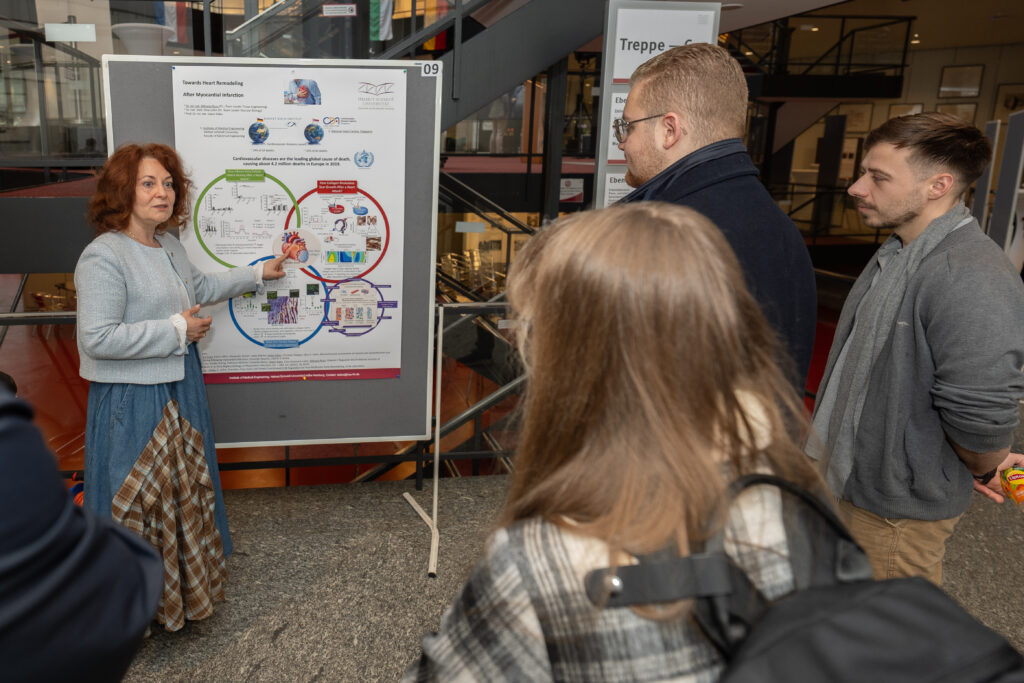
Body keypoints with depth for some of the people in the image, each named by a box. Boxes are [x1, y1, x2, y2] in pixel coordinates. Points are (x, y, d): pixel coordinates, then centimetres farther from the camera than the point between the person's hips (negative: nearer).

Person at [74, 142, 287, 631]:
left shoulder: (168, 247, 6)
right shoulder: (103, 257, -22)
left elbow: (201, 286, 25)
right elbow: (97, 339, -28)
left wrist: (259, 273, 26)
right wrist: (177, 330, -22)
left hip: (179, 391, 9)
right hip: (132, 403, -9)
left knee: (182, 489, 22)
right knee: (137, 499, 5)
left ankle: (183, 582, 42)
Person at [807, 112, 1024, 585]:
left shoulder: (971, 282, -28)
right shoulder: (896, 255, 7)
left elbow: (981, 418, -27)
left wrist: (985, 472, -7)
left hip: (896, 506, -9)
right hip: (850, 478, 9)